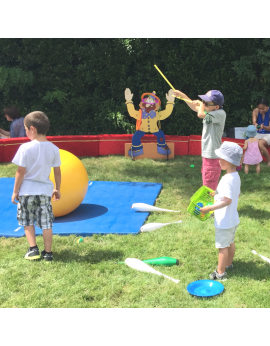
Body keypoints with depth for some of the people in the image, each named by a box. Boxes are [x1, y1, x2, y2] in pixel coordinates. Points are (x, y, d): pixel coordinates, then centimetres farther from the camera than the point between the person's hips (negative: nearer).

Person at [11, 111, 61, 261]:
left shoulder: (25, 147, -14)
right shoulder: (54, 149, -3)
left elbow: (21, 171, -12)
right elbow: (57, 172, 3)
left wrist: (15, 191, -2)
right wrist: (57, 189, 16)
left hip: (27, 190, -2)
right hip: (45, 191, 3)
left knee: (28, 221, 16)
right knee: (46, 222, 9)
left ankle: (33, 249, 11)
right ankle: (48, 253, 13)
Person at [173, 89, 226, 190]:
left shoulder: (220, 113, -19)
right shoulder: (210, 111, 7)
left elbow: (200, 114, -31)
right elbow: (194, 107, 23)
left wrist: (200, 104, -11)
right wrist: (182, 95, 17)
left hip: (212, 156, -9)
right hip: (207, 155, 9)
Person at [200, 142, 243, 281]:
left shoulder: (226, 180, -28)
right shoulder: (236, 176, 1)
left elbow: (227, 201, -33)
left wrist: (209, 208, -30)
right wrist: (218, 194, 19)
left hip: (224, 221, -9)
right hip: (233, 219, 9)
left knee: (222, 246, 3)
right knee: (230, 242, 24)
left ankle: (220, 272, 14)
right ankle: (229, 264, 41)